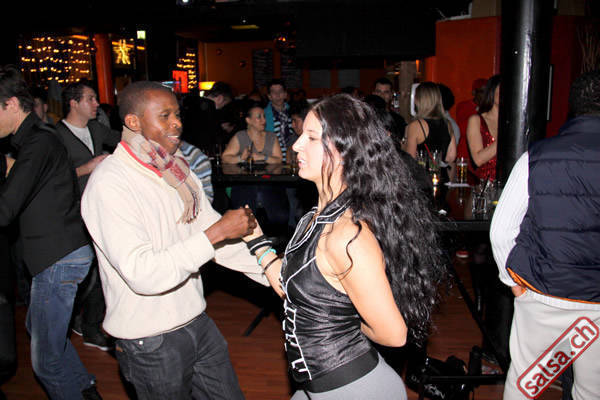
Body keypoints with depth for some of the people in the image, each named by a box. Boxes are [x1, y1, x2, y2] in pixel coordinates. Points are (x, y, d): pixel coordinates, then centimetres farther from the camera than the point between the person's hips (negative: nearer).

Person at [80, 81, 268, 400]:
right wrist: (216, 232, -27)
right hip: (151, 343, -6)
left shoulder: (176, 171, 6)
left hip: (197, 322, 7)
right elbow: (142, 274, -28)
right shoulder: (109, 184, -19)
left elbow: (221, 240, 8)